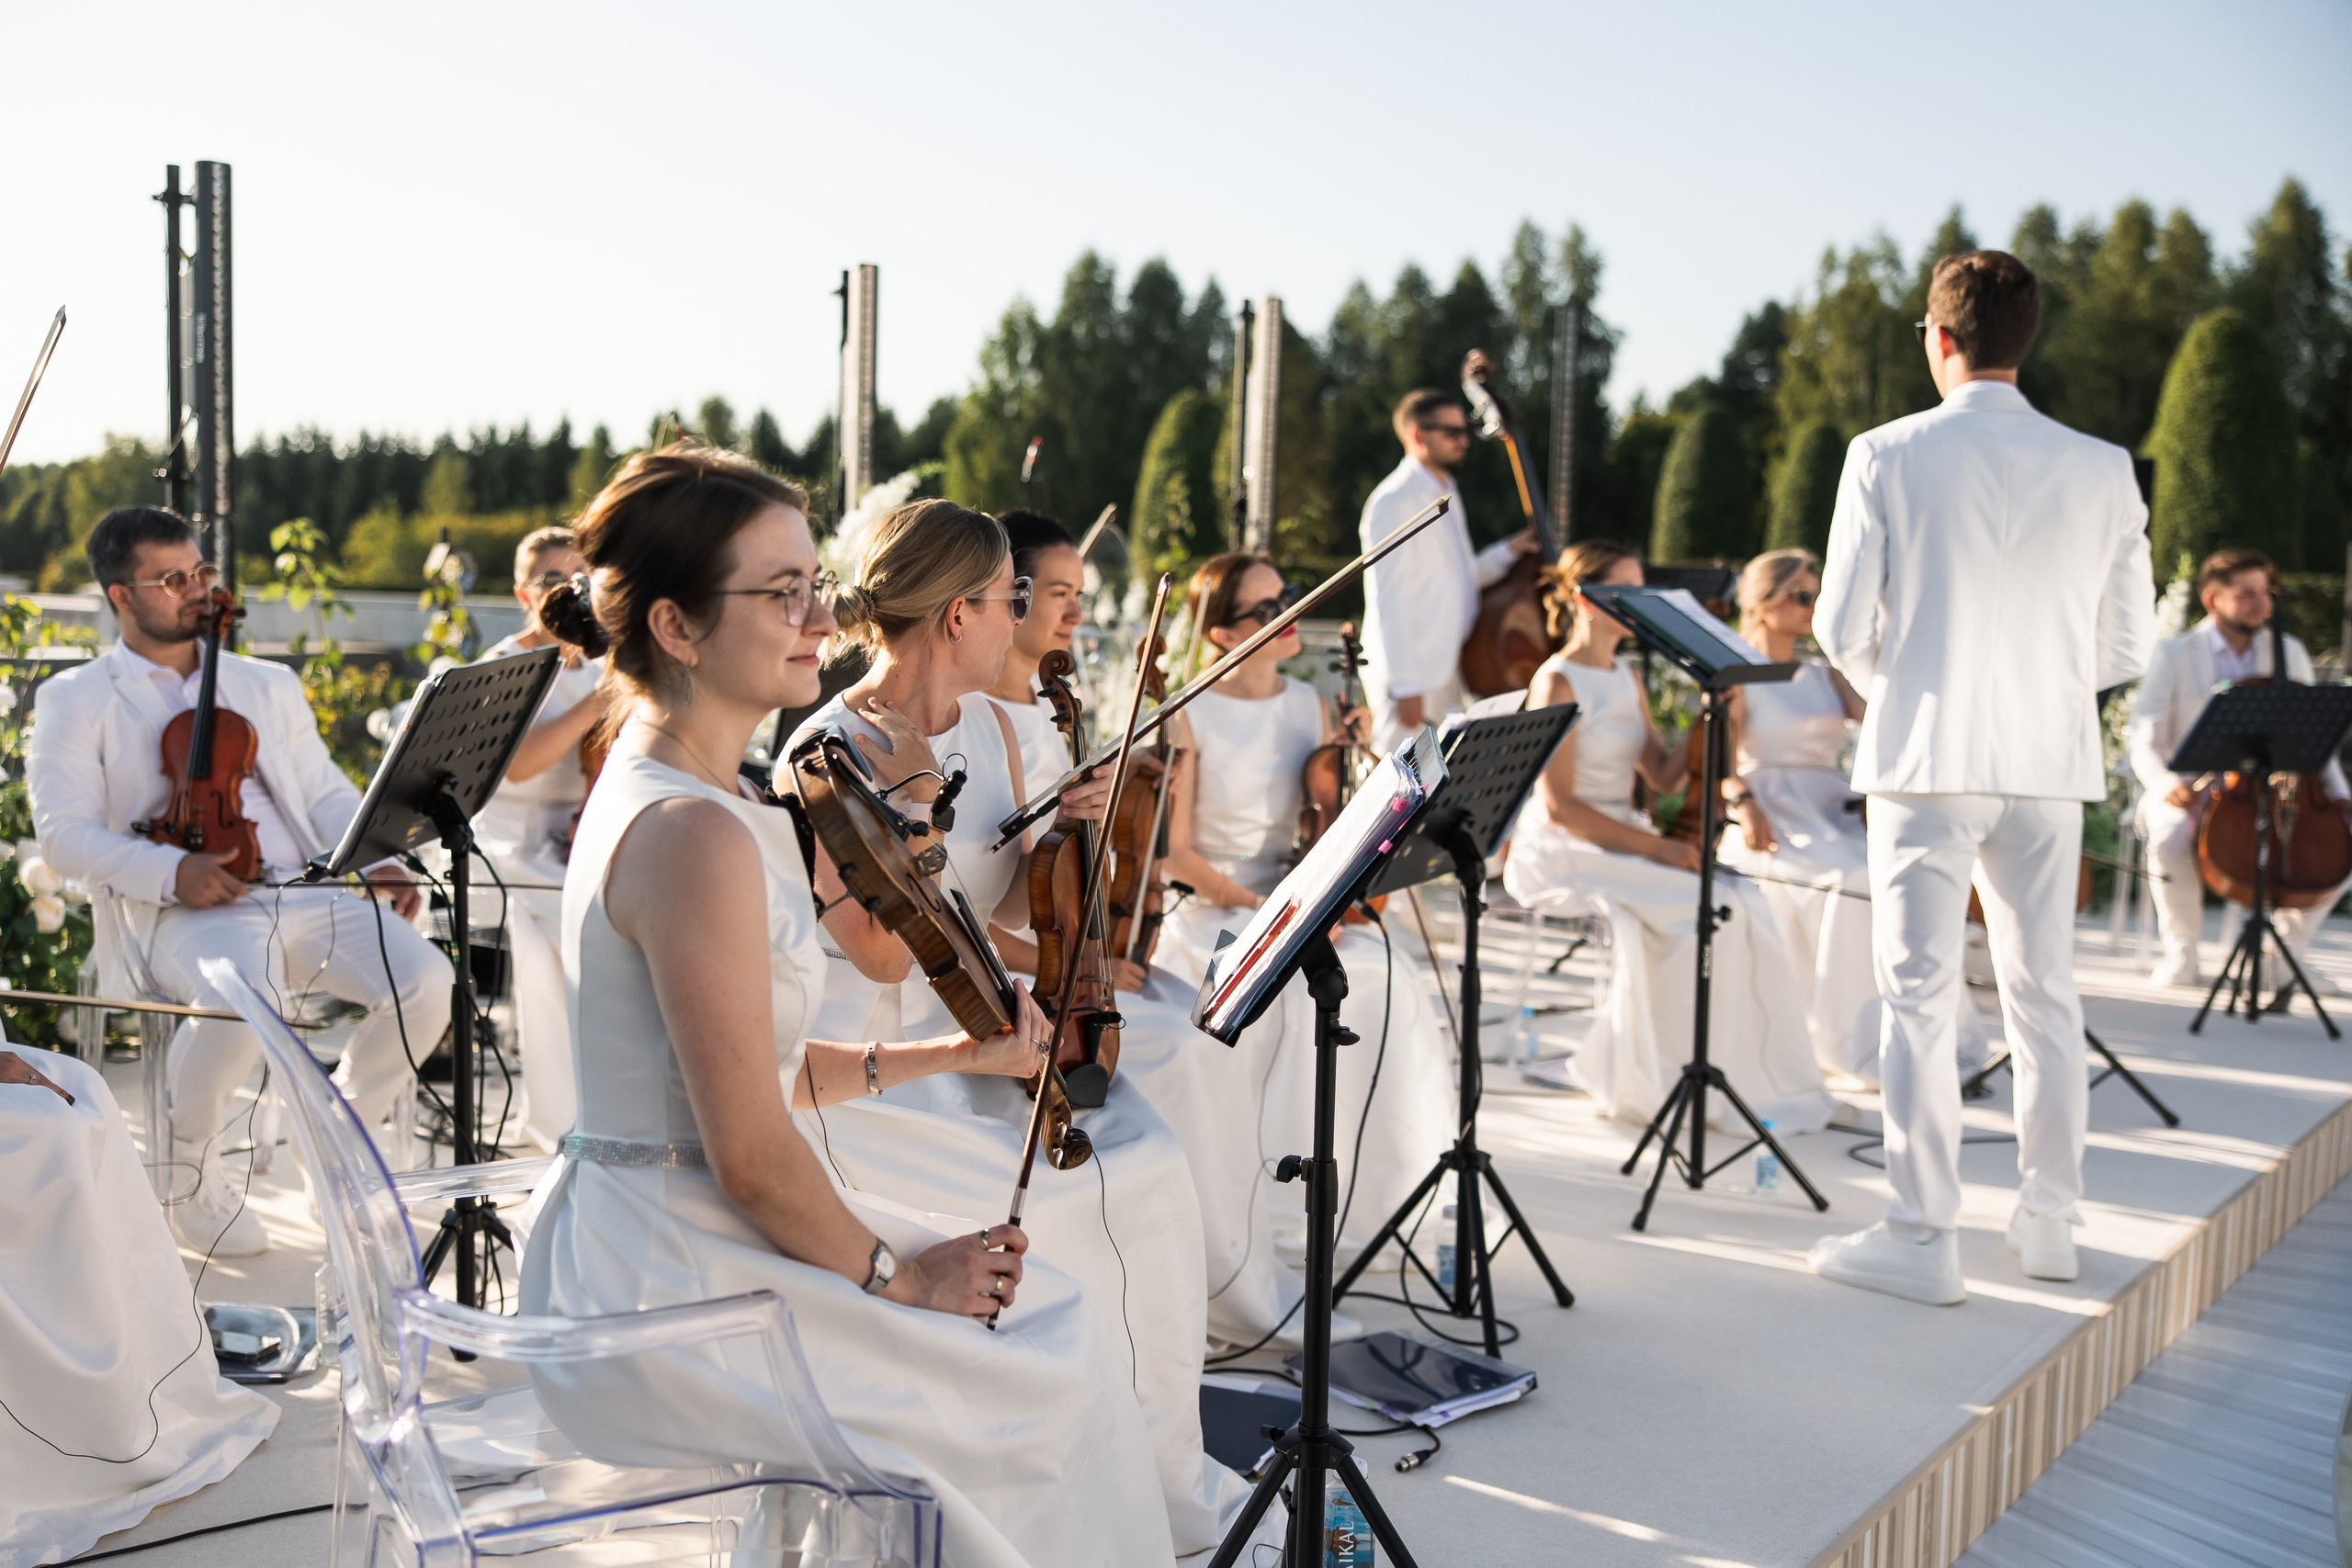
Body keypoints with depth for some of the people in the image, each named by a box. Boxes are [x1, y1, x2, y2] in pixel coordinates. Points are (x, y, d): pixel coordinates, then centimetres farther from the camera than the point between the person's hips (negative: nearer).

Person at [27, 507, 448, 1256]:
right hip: (185, 911, -4)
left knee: (424, 980, -23)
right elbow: (64, 834, -1)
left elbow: (326, 793, 21)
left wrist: (375, 860, 1)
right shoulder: (75, 701, 10)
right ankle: (189, 1167, -8)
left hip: (309, 892, 4)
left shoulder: (268, 684, 25)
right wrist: (171, 871, -18)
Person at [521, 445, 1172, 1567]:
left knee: (1045, 1320, 15)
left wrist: (950, 1054, 10)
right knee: (1050, 1373, 2)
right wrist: (894, 1274, -8)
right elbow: (753, 1160, -22)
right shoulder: (695, 834, -24)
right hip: (662, 1293, -10)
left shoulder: (652, 787, 8)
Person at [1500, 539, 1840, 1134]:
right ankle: (1640, 1080, -11)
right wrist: (1655, 847, -22)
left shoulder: (1626, 678, 13)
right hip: (1561, 853, -7)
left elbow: (1665, 776, 11)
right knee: (1701, 910, -24)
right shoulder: (1557, 684, -11)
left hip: (1622, 845, 8)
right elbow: (1560, 806, -17)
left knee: (1744, 900, -14)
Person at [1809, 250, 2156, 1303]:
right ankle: (2049, 1222, 22)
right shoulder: (2101, 470, 2)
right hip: (2048, 761, 4)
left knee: (1920, 996, 1)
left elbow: (1842, 629, -6)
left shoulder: (1888, 457, -7)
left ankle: (1923, 1239, 3)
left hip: (1926, 757, -3)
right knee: (2044, 992, 13)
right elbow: (2126, 644, 5)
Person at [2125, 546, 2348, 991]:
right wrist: (2165, 783, -26)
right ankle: (2181, 952, -14)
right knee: (2171, 836, -36)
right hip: (2193, 789, -4)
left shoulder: (2289, 652, 10)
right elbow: (2143, 738, -5)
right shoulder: (2173, 656, 0)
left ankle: (2288, 945, 1)